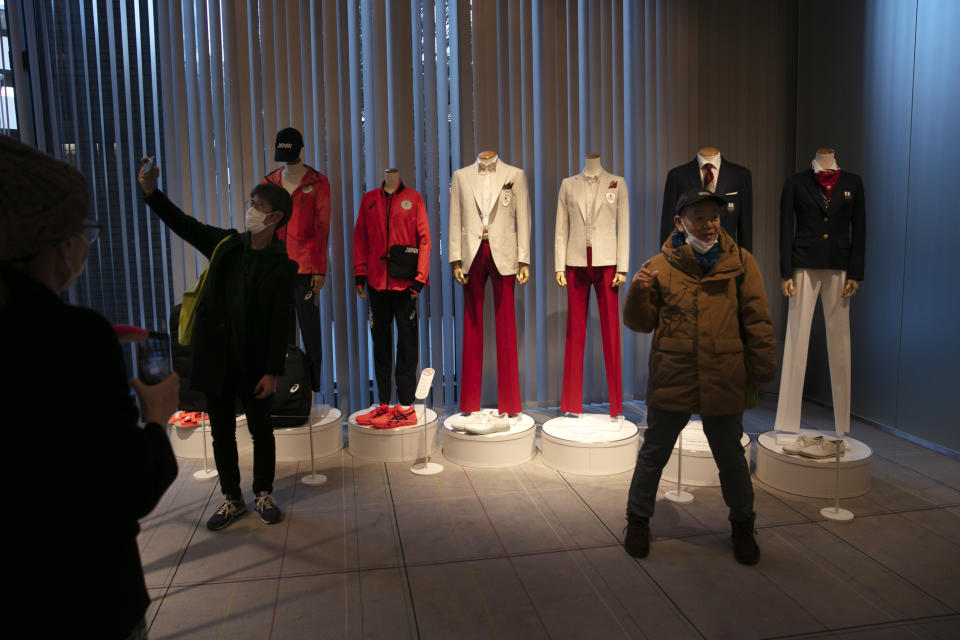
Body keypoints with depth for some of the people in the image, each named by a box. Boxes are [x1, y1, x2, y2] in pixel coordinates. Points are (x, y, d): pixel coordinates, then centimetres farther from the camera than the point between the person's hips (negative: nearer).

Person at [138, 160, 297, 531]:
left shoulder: (282, 265, -8)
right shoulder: (226, 243, 5)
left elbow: (280, 323, -11)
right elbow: (183, 224, 7)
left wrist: (273, 371, -13)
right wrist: (151, 192, -7)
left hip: (254, 361, -4)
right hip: (216, 357, 4)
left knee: (261, 430, 9)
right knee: (222, 431, 12)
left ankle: (263, 495, 27)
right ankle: (232, 499, 26)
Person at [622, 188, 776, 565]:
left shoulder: (739, 262, 2)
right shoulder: (660, 265, 0)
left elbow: (756, 319, 5)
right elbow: (641, 323, 4)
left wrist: (764, 366, 3)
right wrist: (638, 293, -15)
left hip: (723, 381, 1)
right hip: (671, 379, 0)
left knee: (731, 458, 14)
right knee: (654, 453, 11)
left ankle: (742, 525, 36)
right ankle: (638, 521, 30)